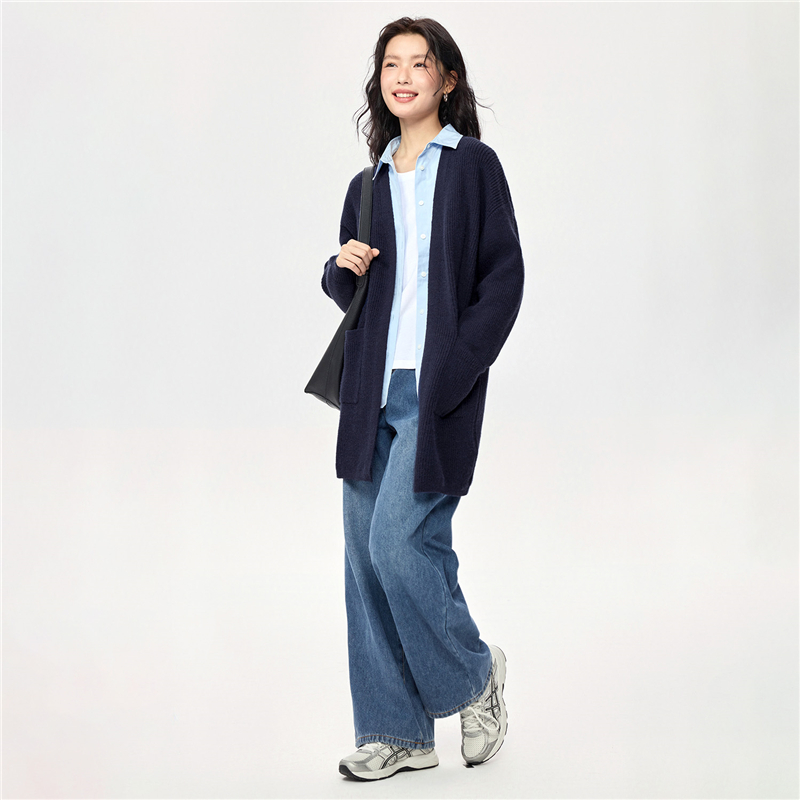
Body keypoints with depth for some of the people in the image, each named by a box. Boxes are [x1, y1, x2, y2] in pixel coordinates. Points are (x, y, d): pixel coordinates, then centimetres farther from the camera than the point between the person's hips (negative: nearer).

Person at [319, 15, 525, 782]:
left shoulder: (473, 165, 1)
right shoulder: (368, 185, 16)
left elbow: (504, 275, -4)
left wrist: (456, 372, -13)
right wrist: (343, 268, -2)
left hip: (438, 390, -6)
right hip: (373, 391, 6)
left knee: (398, 543, -14)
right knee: (367, 559, 4)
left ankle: (473, 673, 13)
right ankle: (396, 732, 14)